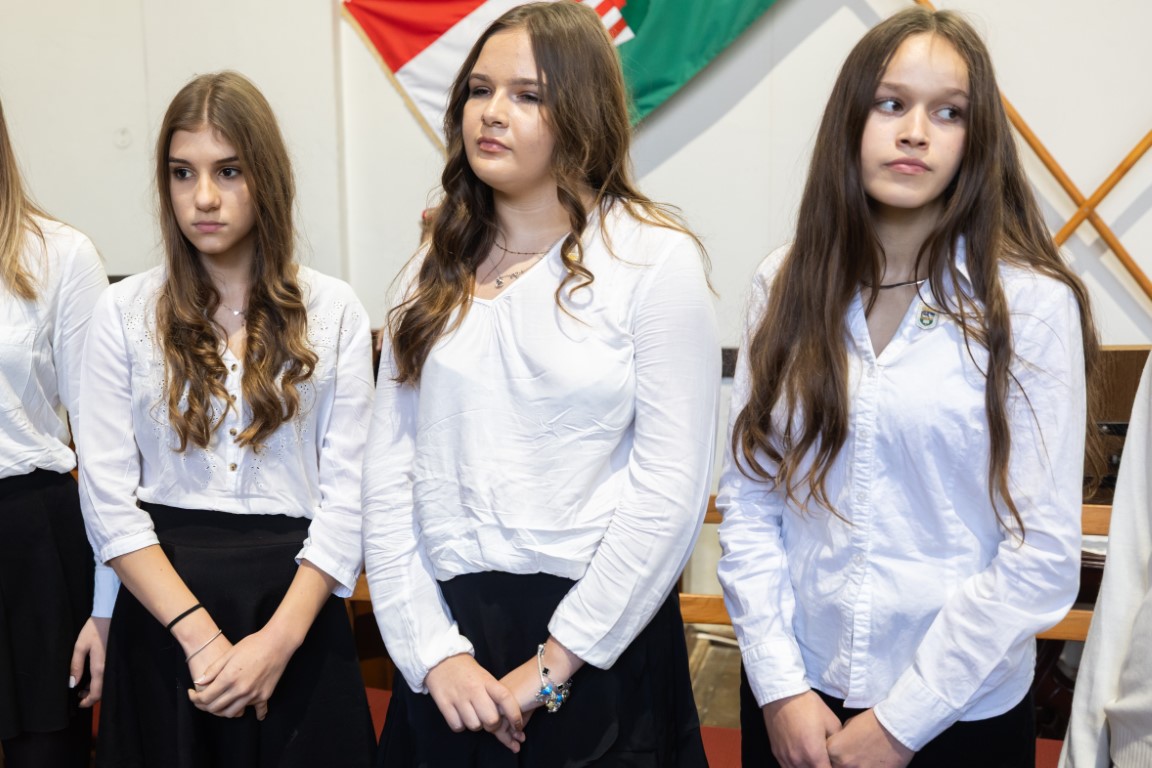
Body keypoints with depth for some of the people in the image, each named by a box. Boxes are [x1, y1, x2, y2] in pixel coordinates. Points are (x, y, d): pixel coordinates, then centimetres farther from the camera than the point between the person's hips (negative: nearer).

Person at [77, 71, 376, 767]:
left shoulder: (334, 311, -1)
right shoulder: (125, 313, 0)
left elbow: (347, 490, -7)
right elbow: (109, 499, -5)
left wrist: (278, 639, -16)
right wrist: (200, 634, -14)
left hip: (296, 603, 0)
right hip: (163, 609, 1)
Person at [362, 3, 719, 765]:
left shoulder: (654, 259, -7)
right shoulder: (437, 273, 7)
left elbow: (670, 489, -12)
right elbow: (390, 473, 3)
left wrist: (551, 667, -12)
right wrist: (434, 649, -7)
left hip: (599, 652, -4)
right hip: (451, 637, 4)